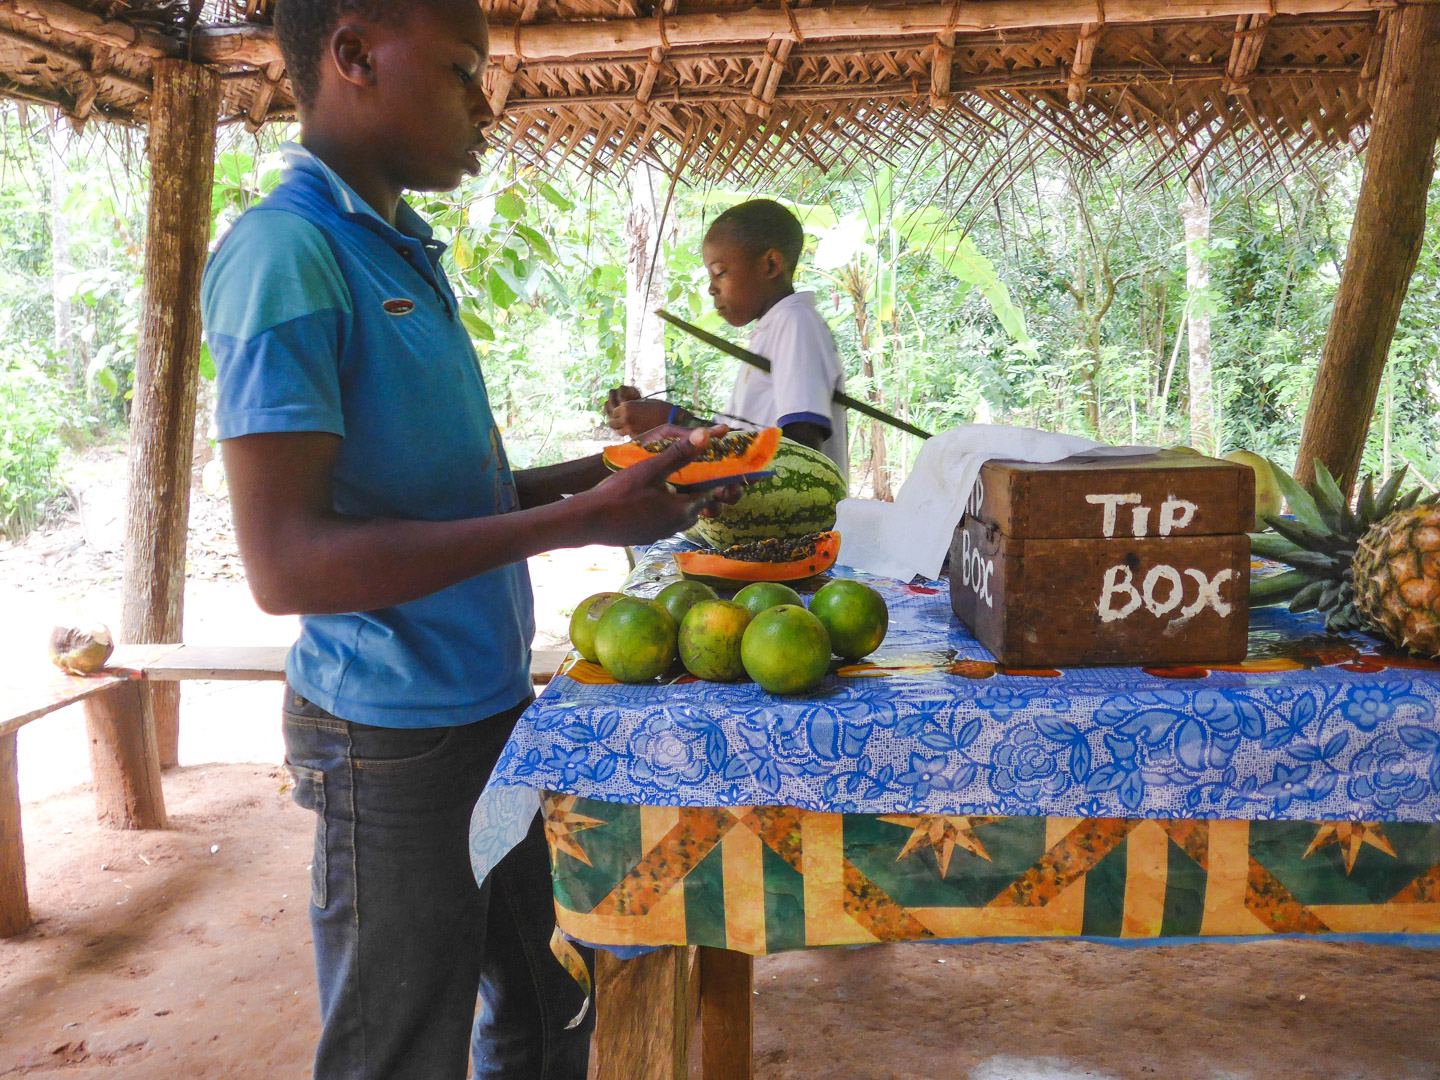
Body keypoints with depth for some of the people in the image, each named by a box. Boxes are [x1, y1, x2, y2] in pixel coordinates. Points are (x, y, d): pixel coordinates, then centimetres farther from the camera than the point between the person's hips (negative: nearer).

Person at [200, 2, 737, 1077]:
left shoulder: (403, 253, 11)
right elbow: (287, 561, -24)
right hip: (394, 737, -9)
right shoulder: (287, 252, -18)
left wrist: (603, 469, 6)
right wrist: (576, 522, -24)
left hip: (495, 704, 9)